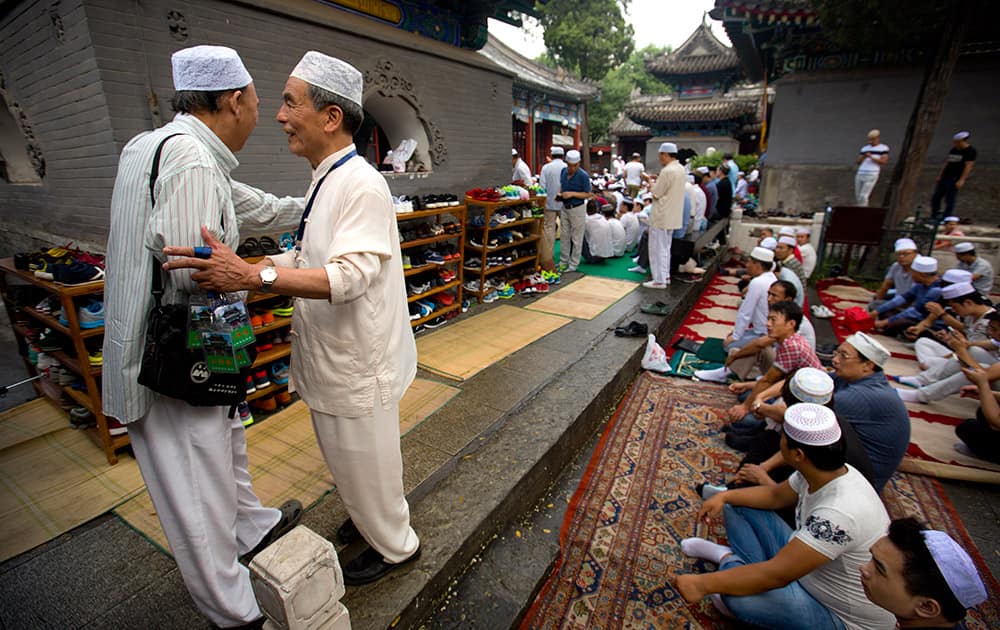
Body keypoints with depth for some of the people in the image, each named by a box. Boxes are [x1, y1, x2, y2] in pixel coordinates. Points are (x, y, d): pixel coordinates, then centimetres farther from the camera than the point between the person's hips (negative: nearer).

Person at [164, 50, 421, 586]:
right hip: (330, 356, 9)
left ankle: (394, 545, 38)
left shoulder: (361, 185, -21)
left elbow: (350, 274, -32)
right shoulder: (325, 180, 10)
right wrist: (241, 267, 9)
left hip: (356, 360, -9)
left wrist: (253, 277, -39)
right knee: (344, 458, 27)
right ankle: (366, 520, 53)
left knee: (363, 462, 11)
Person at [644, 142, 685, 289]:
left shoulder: (667, 171, -20)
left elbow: (656, 193, -16)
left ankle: (659, 280, 2)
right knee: (665, 247, 18)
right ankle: (665, 276, 26)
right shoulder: (680, 168, 10)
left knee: (657, 248, -2)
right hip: (672, 216, 9)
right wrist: (658, 180, 8)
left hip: (661, 216, -9)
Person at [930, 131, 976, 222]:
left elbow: (968, 166, -11)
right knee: (935, 198, 5)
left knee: (949, 200, -7)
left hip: (955, 179, -7)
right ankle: (934, 218, 12)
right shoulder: (954, 149, 14)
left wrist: (962, 180, -18)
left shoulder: (970, 151, -6)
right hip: (945, 177, 7)